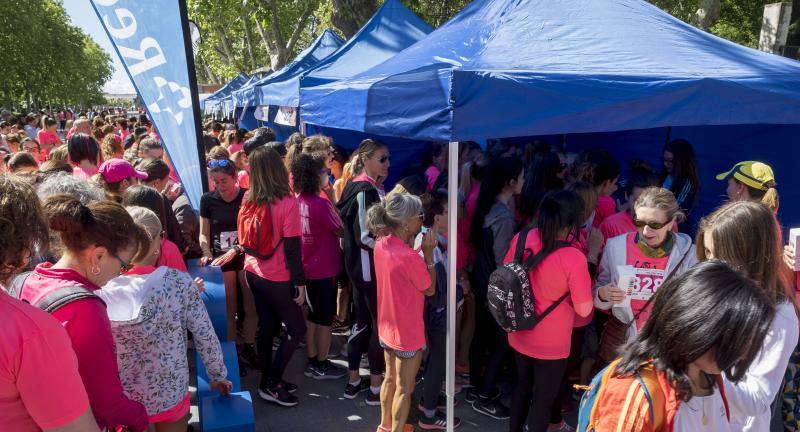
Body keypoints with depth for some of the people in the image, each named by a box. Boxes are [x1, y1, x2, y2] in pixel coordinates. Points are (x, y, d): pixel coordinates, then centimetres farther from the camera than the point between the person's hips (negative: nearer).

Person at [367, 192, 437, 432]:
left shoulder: (381, 244, -7)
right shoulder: (410, 257, -30)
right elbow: (430, 289, -14)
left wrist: (411, 242, -3)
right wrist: (429, 252, -18)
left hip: (386, 328, 8)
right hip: (408, 333, -8)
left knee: (390, 378, 26)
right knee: (404, 388, 12)